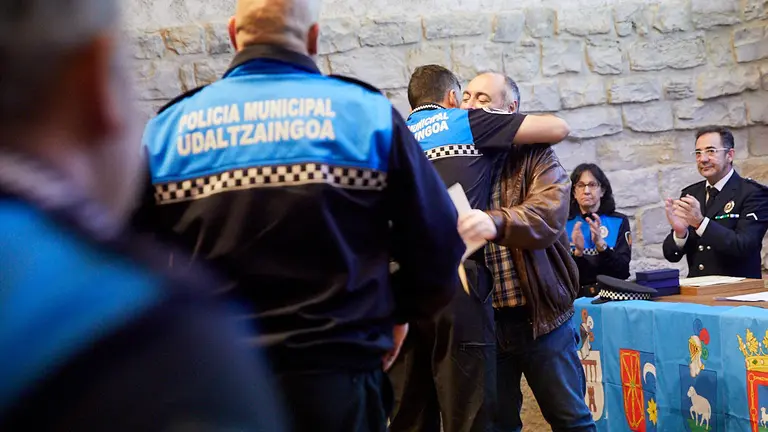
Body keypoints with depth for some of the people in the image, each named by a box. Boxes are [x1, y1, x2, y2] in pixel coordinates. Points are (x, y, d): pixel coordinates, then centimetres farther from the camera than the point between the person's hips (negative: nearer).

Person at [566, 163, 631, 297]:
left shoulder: (619, 222, 5)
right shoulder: (564, 224, 5)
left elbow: (623, 271, -4)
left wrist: (601, 244, -17)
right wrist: (578, 252, -16)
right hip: (576, 296, 0)